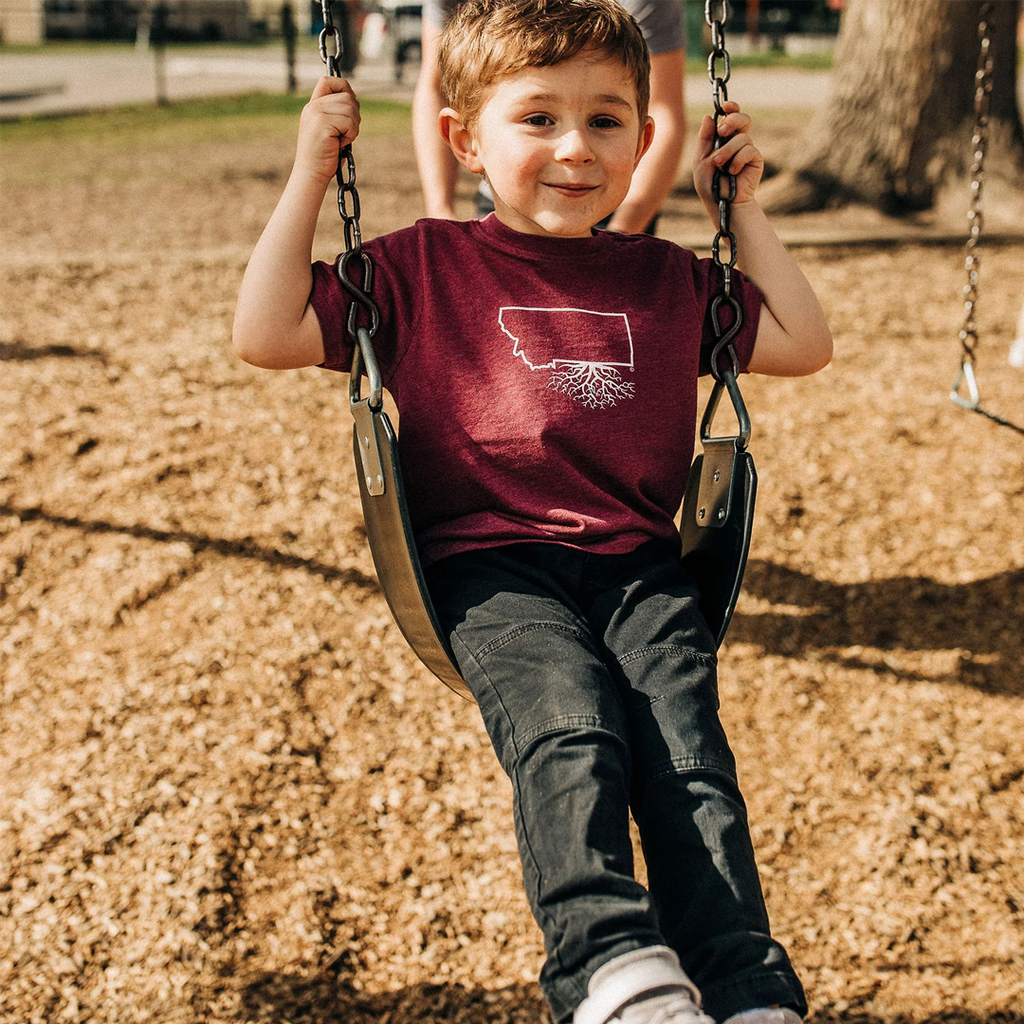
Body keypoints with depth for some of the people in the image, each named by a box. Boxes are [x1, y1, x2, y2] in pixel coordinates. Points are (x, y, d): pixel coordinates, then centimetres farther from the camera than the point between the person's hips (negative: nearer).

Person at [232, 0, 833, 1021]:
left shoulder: (664, 279, 19)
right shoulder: (422, 267, 9)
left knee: (687, 752, -21)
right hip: (490, 567, -3)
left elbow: (803, 344, 23)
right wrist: (309, 176, 0)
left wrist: (741, 205, 19)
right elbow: (265, 335, 3)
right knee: (569, 728, -30)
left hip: (638, 564, 3)